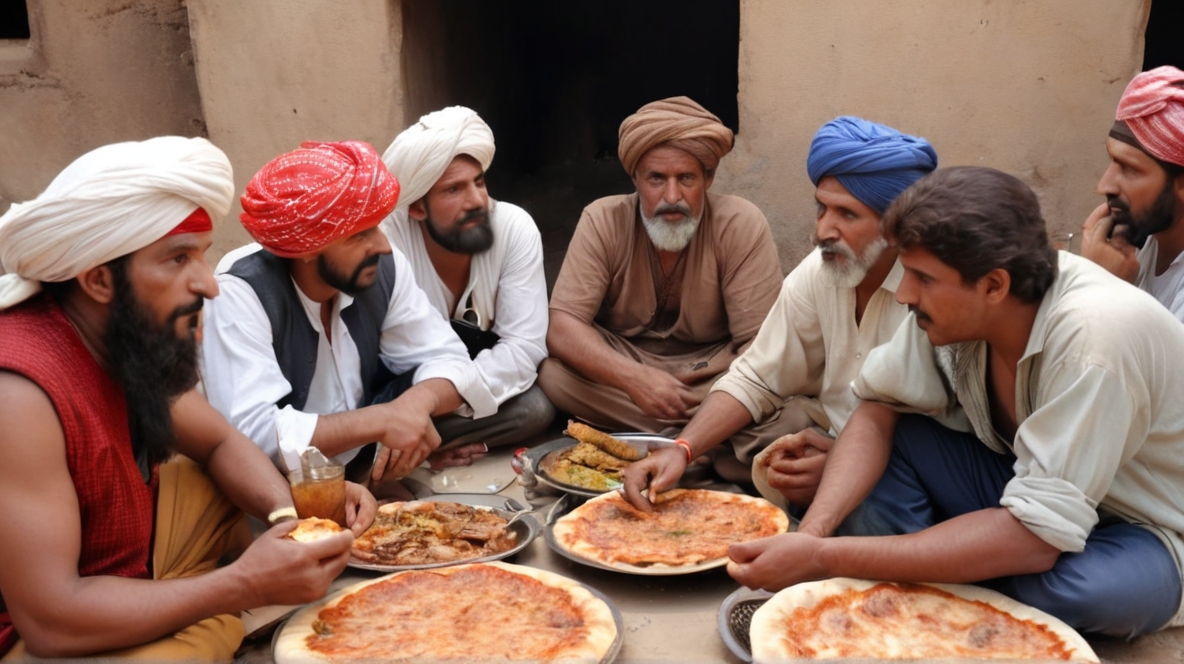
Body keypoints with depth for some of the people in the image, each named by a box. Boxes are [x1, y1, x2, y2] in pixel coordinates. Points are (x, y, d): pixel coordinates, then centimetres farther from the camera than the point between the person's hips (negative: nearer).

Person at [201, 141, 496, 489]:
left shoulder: (384, 268, -11)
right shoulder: (241, 293, -26)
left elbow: (446, 357, -8)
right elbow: (251, 434, -34)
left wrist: (418, 401, -30)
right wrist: (381, 421, -36)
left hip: (361, 462, 7)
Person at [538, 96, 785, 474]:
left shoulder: (741, 226, -16)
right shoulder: (603, 221, -13)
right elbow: (562, 327, -21)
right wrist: (633, 377, -38)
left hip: (711, 376, -2)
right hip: (624, 365, 3)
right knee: (553, 373, -29)